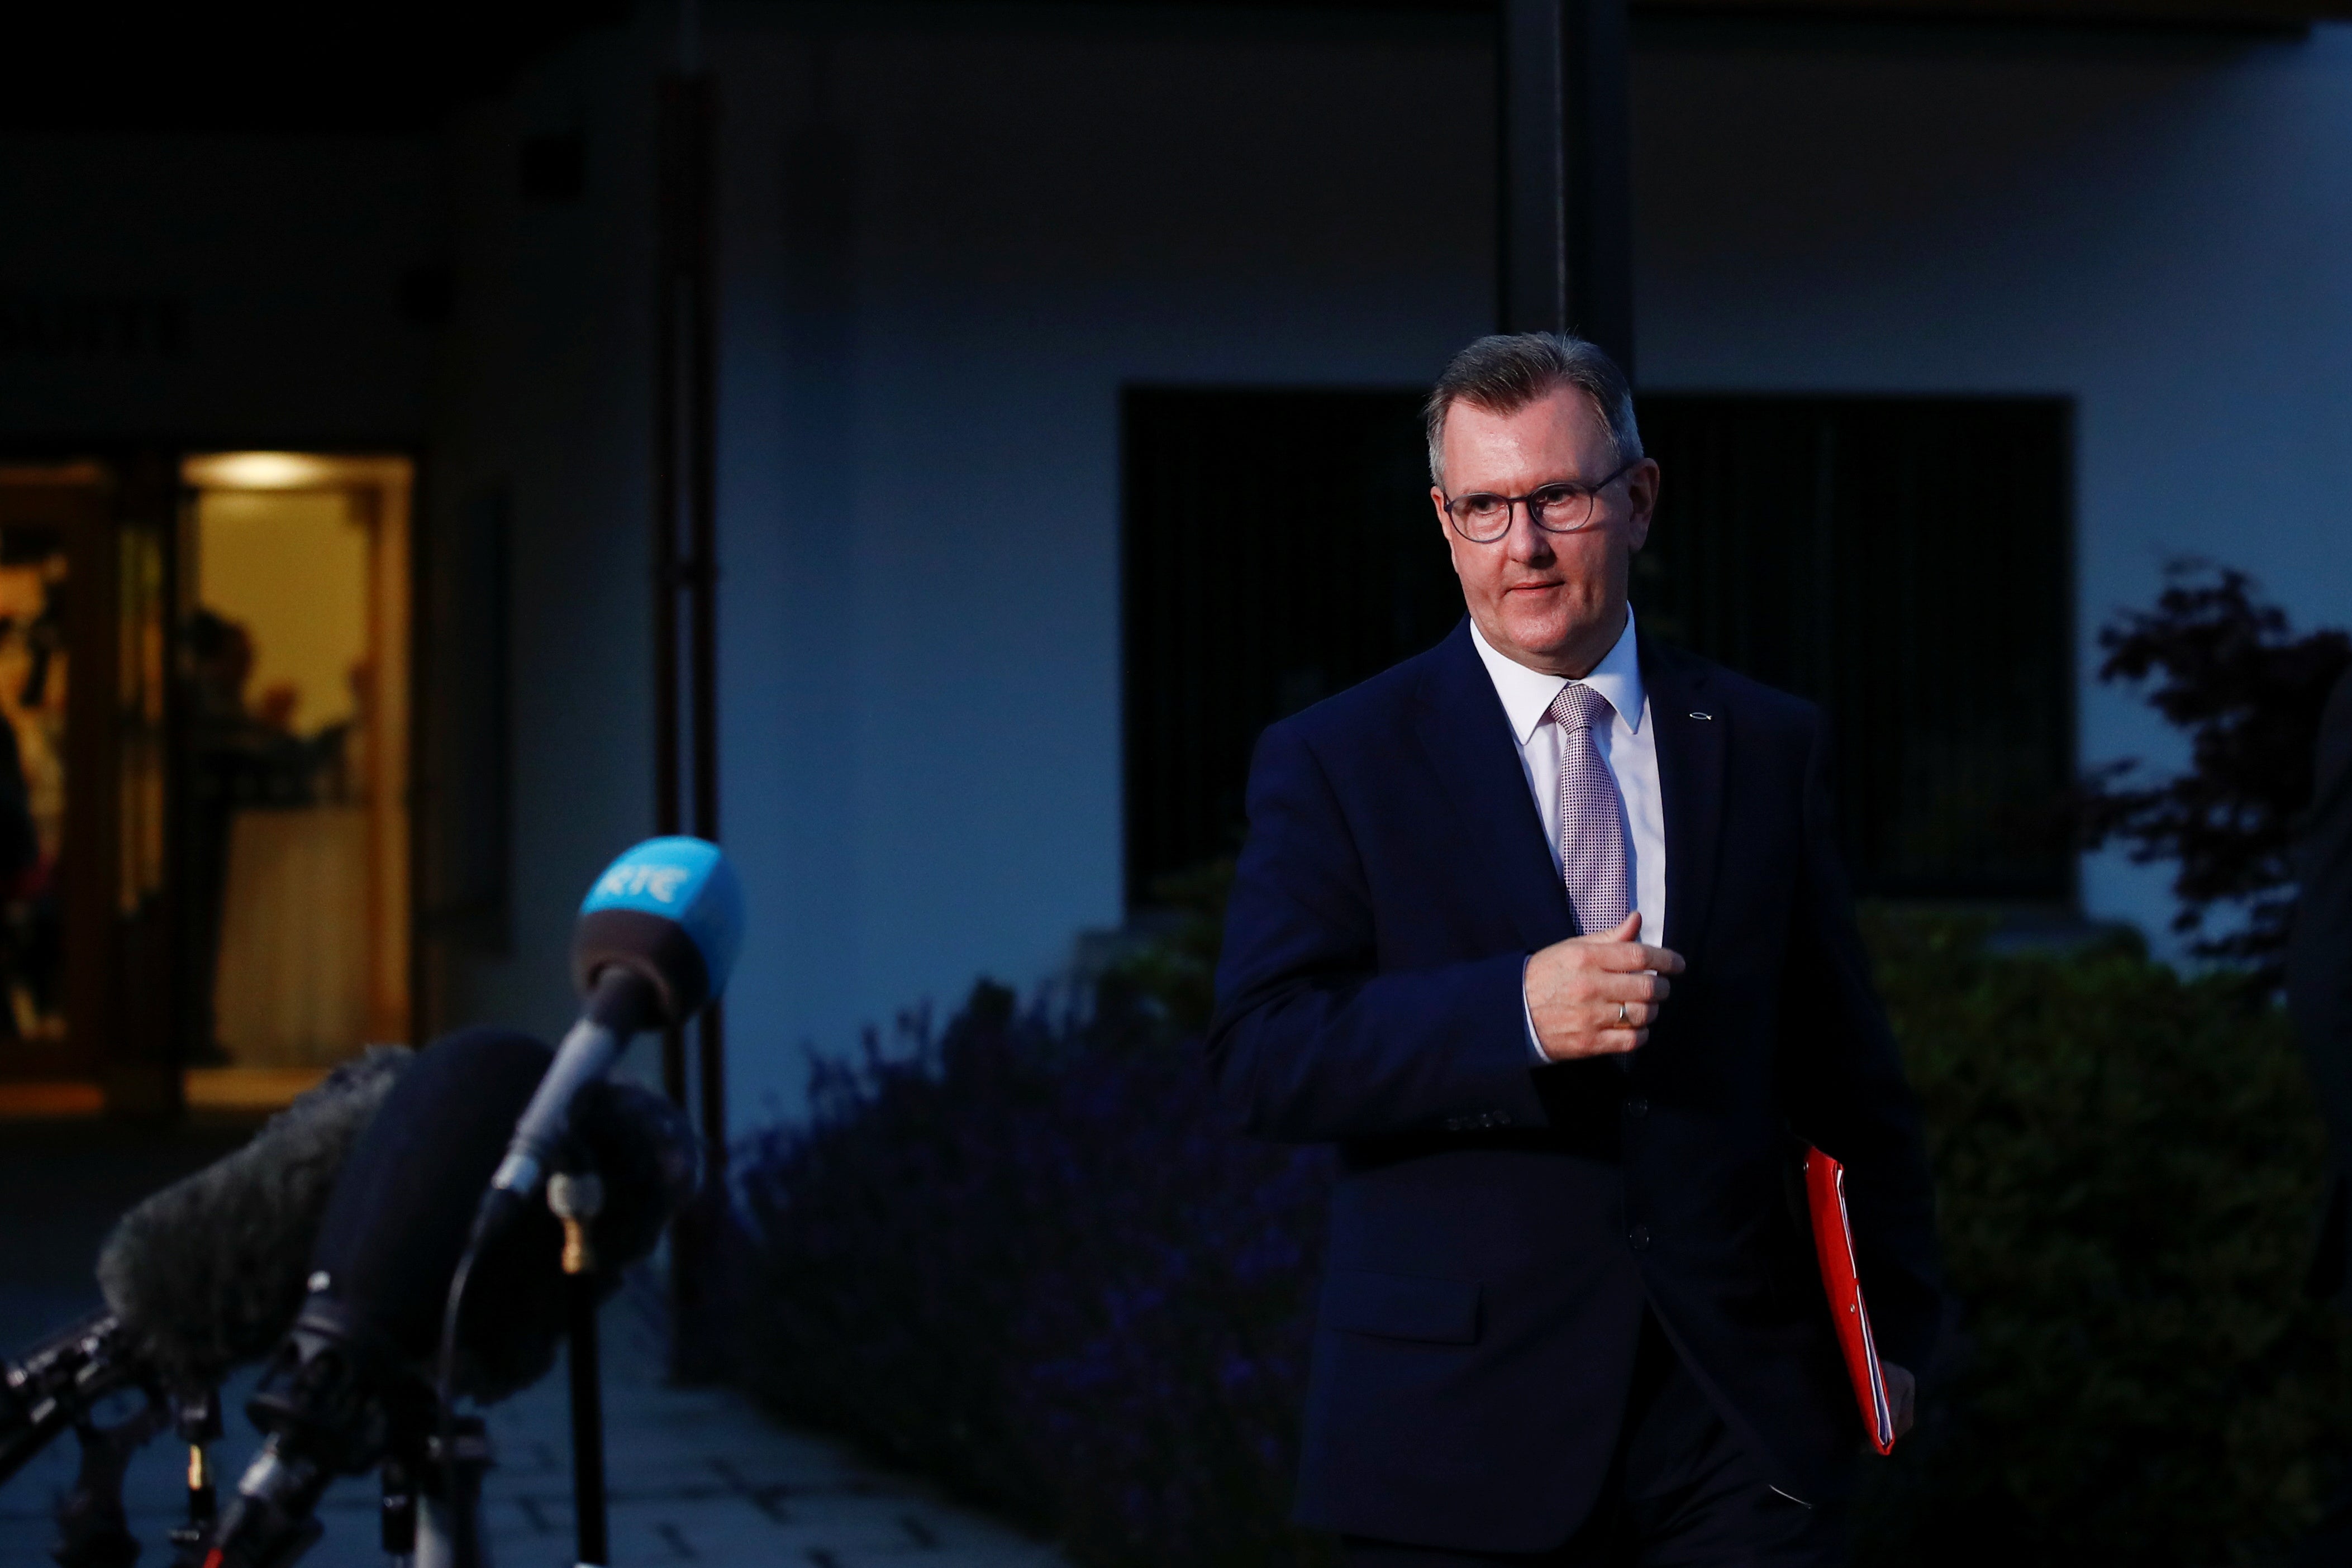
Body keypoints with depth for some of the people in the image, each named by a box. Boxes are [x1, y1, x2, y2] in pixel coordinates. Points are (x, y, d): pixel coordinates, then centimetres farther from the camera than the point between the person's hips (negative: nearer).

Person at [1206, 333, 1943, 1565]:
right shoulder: (1336, 764, 2)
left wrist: (1895, 1323, 15)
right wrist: (1519, 1013, -21)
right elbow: (1260, 1057, -10)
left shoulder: (1765, 746, 11)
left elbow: (1845, 1068, 15)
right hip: (1457, 1427, -2)